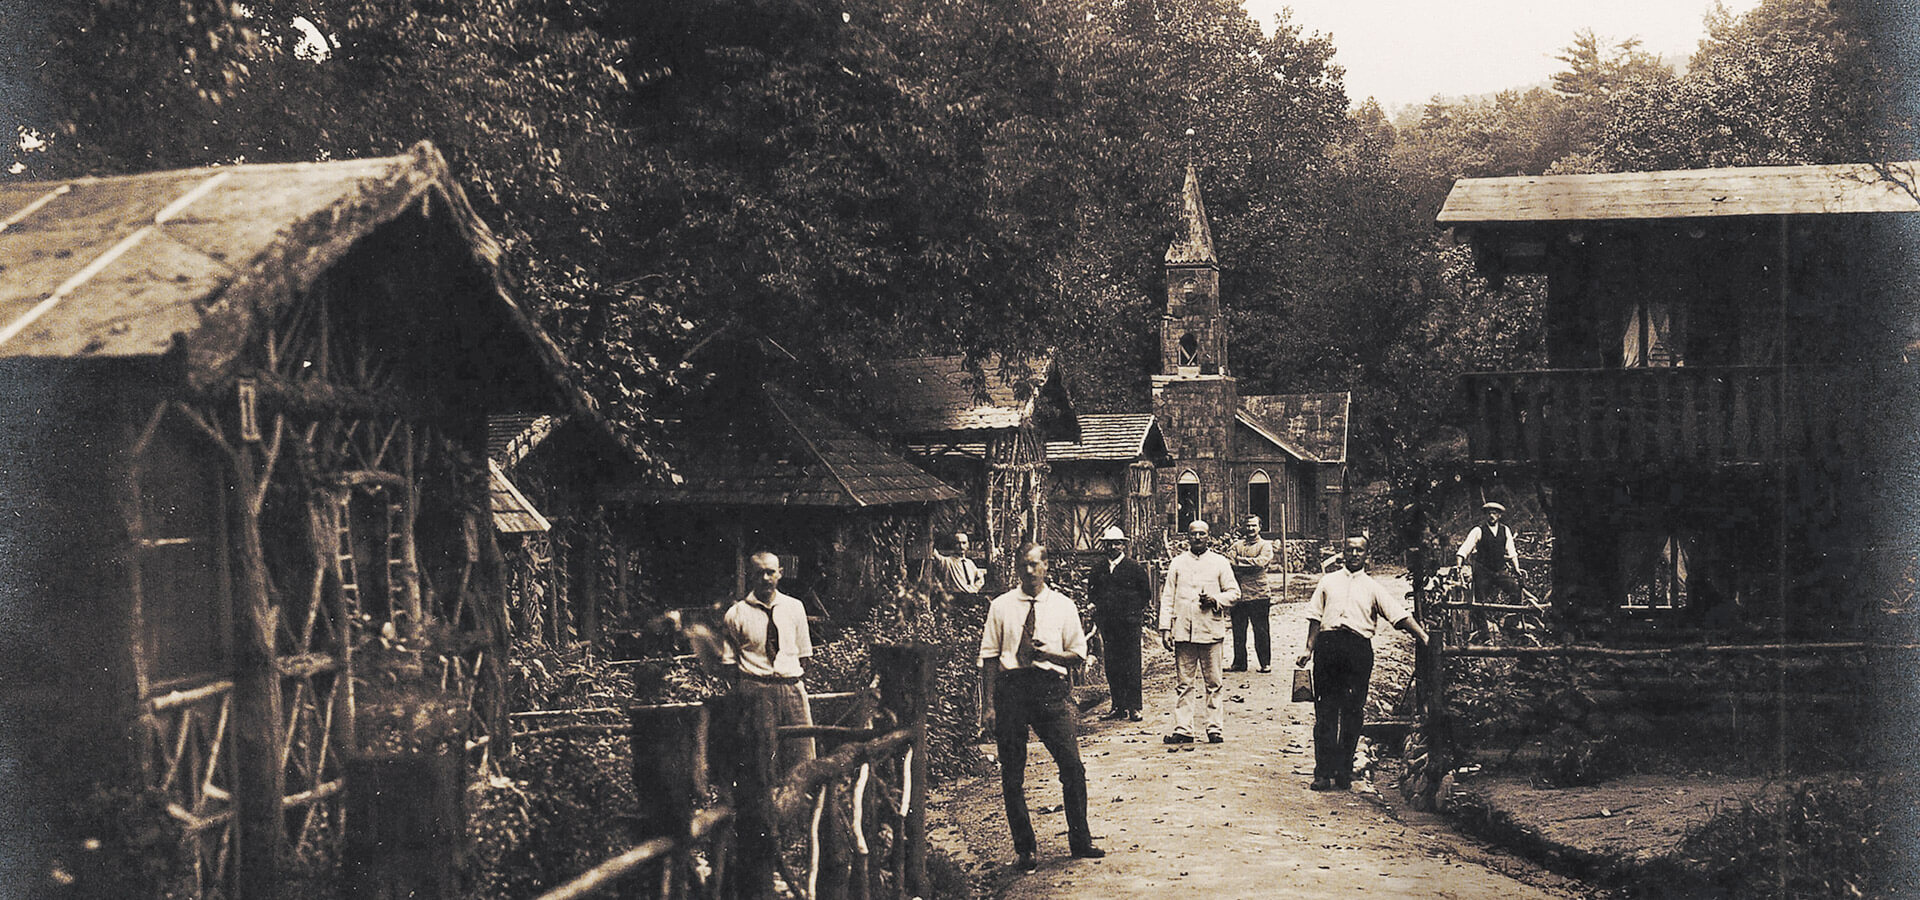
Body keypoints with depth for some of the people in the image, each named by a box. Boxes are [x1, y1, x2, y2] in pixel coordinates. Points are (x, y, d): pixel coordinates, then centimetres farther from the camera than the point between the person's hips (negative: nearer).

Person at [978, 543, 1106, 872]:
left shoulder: (1063, 605, 8)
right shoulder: (1000, 607, 7)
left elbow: (1079, 654, 10)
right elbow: (989, 657, 7)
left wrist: (1049, 654, -10)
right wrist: (989, 705, 0)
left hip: (1050, 687, 0)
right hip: (1010, 685, 0)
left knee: (1072, 766, -7)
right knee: (1012, 776, 2)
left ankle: (1080, 842, 8)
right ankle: (1025, 850, 13)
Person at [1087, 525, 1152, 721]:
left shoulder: (1135, 568, 0)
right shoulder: (1097, 569, 10)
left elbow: (1146, 594, 6)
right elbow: (1091, 593, 20)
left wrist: (1132, 609, 2)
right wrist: (1101, 606, 6)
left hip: (1129, 623, -4)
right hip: (1107, 624, 4)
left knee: (1131, 666, -4)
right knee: (1112, 666, 4)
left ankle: (1134, 707, 0)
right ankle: (1119, 707, 10)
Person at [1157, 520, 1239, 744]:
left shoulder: (1219, 562, 9)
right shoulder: (1177, 563, 12)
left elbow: (1234, 592, 9)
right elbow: (1168, 597, 11)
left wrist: (1216, 599, -11)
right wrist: (1165, 628, 2)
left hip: (1210, 631, -1)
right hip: (1183, 631, 1)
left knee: (1213, 683, 1)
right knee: (1184, 683, 2)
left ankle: (1215, 728, 8)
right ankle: (1183, 729, 5)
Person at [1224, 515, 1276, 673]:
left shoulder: (1265, 545, 5)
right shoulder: (1237, 545, 15)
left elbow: (1261, 562, -12)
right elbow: (1229, 562, 0)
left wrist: (1239, 560, -5)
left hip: (1258, 594, -3)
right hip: (1239, 593, 3)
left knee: (1261, 630, -1)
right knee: (1238, 630, 7)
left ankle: (1266, 663, 8)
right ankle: (1239, 663, 16)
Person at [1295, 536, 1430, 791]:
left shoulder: (1373, 588, 15)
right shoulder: (1328, 581, 18)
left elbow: (1399, 615, 7)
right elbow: (1315, 616, 14)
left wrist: (1424, 637, -4)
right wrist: (1309, 648, 5)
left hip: (1359, 648, 0)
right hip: (1328, 643, 0)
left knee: (1352, 712, -1)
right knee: (1325, 710, -4)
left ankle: (1344, 772, 6)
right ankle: (1323, 772, -3)